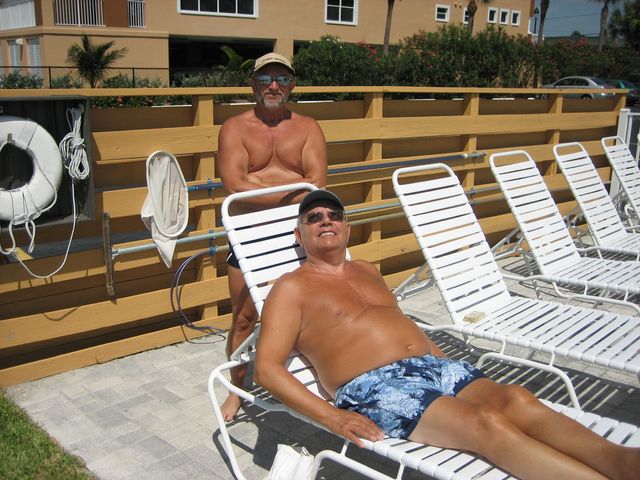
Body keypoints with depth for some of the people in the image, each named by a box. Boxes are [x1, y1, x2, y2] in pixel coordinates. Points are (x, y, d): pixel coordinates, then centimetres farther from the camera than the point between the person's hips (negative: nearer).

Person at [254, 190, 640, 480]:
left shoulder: (366, 271, 27)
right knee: (489, 423, -30)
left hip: (433, 364, 7)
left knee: (516, 398, -24)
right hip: (373, 386, -6)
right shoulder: (292, 288, 5)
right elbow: (267, 367, -4)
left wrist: (446, 362, 14)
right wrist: (330, 416, -17)